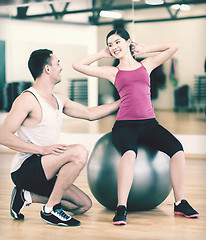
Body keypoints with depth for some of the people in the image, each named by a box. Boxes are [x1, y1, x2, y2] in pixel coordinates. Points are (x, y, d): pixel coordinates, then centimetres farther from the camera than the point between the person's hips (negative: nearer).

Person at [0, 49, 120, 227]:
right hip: (24, 169, -9)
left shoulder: (59, 99, 14)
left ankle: (27, 196, 8)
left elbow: (90, 113, 23)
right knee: (79, 152, -27)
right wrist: (42, 149, -25)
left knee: (84, 205, 5)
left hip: (43, 172, 9)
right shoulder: (27, 99, -12)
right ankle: (50, 210, -19)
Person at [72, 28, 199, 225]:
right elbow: (78, 65, 11)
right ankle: (121, 208, -35)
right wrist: (102, 54, 18)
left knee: (177, 149, -24)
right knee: (130, 153, -36)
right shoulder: (112, 72, 14)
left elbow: (174, 46, 21)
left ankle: (180, 203, -12)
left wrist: (145, 49, 22)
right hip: (125, 124, -2)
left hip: (149, 123, 2)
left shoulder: (145, 65, 18)